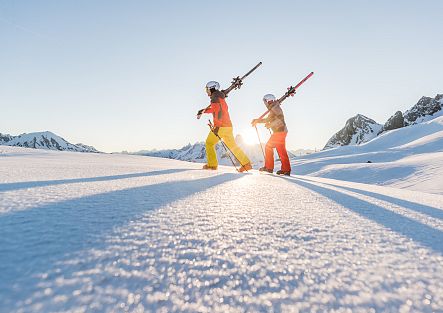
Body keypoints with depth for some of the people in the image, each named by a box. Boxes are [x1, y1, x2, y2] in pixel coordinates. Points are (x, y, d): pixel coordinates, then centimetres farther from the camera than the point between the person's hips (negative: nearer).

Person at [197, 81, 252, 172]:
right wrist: (203, 111, 38)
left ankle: (212, 165, 7)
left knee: (209, 143, 8)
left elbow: (219, 110, -21)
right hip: (228, 126, 8)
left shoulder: (215, 97, -7)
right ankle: (246, 164, 6)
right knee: (233, 146, 11)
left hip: (221, 126, -8)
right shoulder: (220, 97, 21)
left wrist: (217, 126, -26)